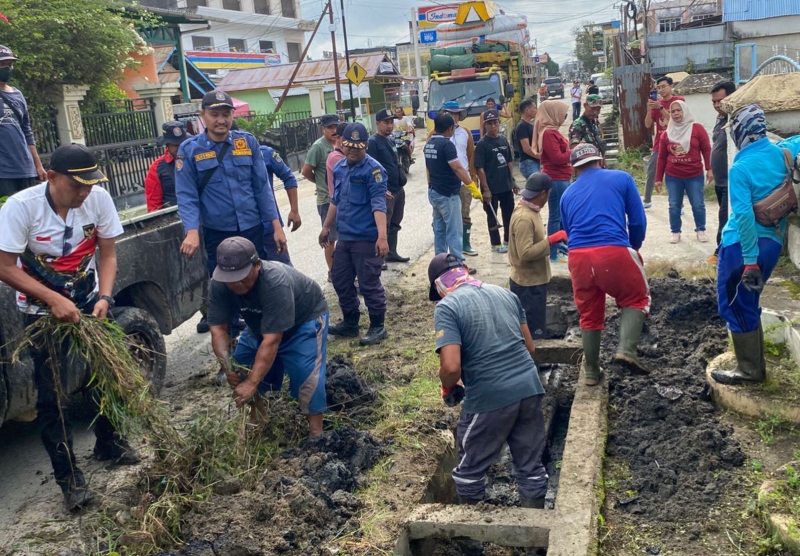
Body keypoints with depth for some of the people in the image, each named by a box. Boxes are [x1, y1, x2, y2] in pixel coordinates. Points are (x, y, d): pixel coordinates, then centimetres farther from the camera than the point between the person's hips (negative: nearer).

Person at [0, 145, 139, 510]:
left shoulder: (98, 198, -16)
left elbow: (107, 253, -7)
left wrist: (104, 297, -21)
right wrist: (54, 300, -28)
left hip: (89, 299, 3)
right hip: (42, 307, -3)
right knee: (52, 393, -2)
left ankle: (108, 444, 35)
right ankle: (68, 476, 10)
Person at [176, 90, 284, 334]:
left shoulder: (248, 142, 1)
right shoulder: (189, 149, -4)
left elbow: (262, 186, 3)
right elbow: (187, 196, -8)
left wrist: (276, 226, 0)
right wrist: (192, 231, -23)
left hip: (252, 228, 2)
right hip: (217, 233, -1)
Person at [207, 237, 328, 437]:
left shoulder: (276, 283, -42)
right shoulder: (219, 285, -25)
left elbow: (271, 340, -43)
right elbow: (218, 328, -21)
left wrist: (251, 384, -45)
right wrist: (227, 366, -36)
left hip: (305, 318, -6)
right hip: (261, 322, 6)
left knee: (306, 373, -22)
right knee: (242, 366, 3)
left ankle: (316, 432, -13)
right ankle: (257, 420, 19)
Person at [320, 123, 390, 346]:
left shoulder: (373, 169, -14)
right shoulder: (339, 168, 10)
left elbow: (378, 205, -21)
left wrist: (382, 237, -29)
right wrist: (326, 227, 25)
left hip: (366, 239, -8)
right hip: (344, 237, 8)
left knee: (369, 284, -1)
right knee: (341, 282, 15)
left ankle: (378, 327, 14)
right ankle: (350, 322, 31)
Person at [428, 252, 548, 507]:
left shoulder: (447, 307, -7)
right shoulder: (505, 293, 12)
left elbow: (451, 367, -18)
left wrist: (447, 387, 3)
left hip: (490, 398, -5)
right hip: (529, 388, 6)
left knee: (470, 469, 17)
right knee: (531, 465, 18)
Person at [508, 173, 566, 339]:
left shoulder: (528, 210, 7)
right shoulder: (524, 217, -24)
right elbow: (525, 254, -29)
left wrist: (551, 240, 7)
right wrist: (552, 239, -26)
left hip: (533, 280, 10)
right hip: (529, 284, -10)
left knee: (534, 329, 19)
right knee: (534, 333, -1)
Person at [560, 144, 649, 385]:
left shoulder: (568, 194, 23)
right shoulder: (621, 178, 13)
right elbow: (638, 222, 9)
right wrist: (634, 248, 28)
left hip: (577, 256, 3)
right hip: (614, 252, -3)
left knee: (589, 315, 18)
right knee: (637, 298, 20)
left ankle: (591, 372, 29)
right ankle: (626, 350, 1)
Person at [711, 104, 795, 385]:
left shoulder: (740, 168, -17)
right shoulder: (782, 154, 1)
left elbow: (744, 215, -24)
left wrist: (750, 259, -23)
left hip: (743, 245, -7)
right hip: (772, 242, 7)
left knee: (734, 305, 6)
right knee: (747, 303, 20)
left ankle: (749, 370, 13)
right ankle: (755, 364, 29)